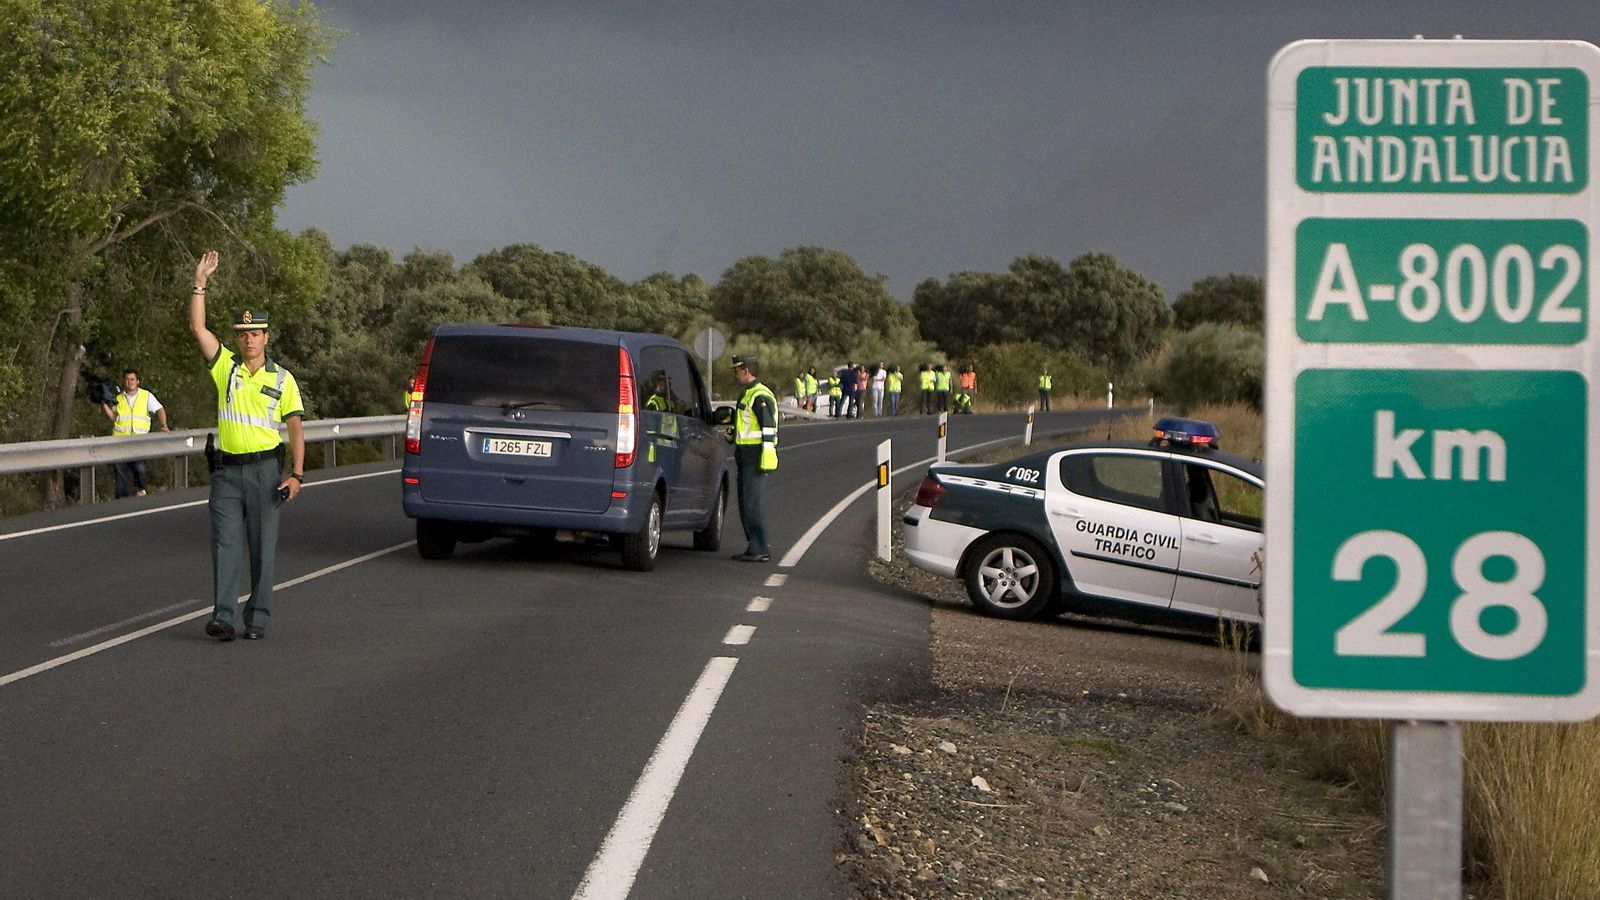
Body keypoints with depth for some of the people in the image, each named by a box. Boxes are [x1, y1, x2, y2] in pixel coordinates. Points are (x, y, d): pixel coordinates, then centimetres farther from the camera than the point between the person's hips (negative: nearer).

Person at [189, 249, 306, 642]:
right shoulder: (226, 366, 6)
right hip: (226, 469, 1)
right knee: (225, 545, -6)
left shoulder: (282, 379, 4)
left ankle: (258, 619, 6)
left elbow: (295, 428, 2)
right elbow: (197, 327, -3)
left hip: (265, 468, -1)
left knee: (262, 547, 2)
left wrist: (296, 474, -7)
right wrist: (200, 281, -10)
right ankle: (223, 615, -10)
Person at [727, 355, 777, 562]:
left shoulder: (760, 396, -15)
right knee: (745, 503, 12)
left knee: (753, 503, -11)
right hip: (744, 455, 11)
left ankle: (760, 550, -10)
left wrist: (765, 459, -23)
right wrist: (734, 434, 12)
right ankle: (755, 547, 16)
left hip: (756, 456, -11)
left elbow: (768, 429, -19)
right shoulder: (746, 394, 18)